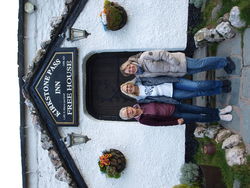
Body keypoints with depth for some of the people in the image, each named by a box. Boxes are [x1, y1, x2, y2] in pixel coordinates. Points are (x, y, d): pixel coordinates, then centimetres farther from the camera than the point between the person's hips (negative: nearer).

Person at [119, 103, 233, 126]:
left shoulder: (139, 104, -8)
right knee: (199, 118, -2)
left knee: (198, 109, 2)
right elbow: (159, 123, -17)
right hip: (173, 117, -4)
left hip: (174, 106, 4)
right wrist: (176, 122, -16)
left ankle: (219, 111, 21)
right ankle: (219, 118, 18)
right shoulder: (143, 120, -20)